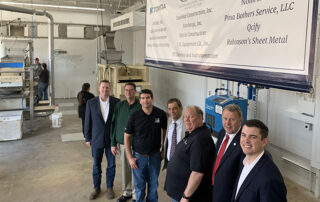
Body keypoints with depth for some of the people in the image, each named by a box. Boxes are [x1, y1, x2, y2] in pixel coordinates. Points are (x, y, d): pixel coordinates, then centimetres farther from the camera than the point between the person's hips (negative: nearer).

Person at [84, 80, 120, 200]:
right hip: (96, 139, 0)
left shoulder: (116, 102, -5)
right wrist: (87, 138, 2)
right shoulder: (91, 103, -4)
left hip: (111, 139, 0)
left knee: (111, 165, 10)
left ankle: (110, 187, 28)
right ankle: (96, 188, 30)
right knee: (96, 165, 12)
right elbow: (87, 121, 1)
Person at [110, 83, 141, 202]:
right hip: (122, 143, 4)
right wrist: (113, 143, 6)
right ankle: (126, 192, 32)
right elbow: (114, 124, 8)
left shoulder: (140, 106, -8)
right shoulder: (119, 106, 4)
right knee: (125, 169, 14)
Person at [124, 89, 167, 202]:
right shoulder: (134, 116, -11)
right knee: (139, 185, 11)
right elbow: (127, 137, -3)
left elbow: (165, 131, 9)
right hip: (139, 156, -1)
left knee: (153, 184, 16)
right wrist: (130, 157, -5)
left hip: (155, 156, 1)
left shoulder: (161, 114, -8)